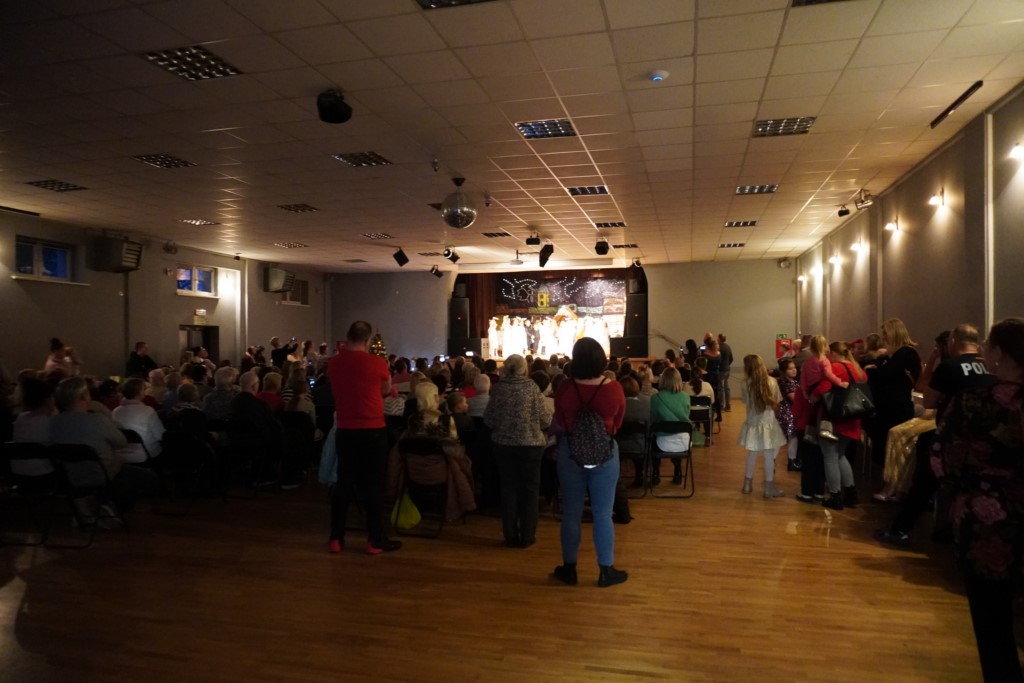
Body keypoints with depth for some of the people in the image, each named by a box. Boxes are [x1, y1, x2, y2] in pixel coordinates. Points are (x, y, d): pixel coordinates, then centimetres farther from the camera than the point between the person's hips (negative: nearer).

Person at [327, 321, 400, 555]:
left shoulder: (334, 363, 1)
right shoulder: (377, 363, -10)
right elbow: (386, 390, 7)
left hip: (345, 430, 4)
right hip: (373, 430, -4)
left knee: (344, 482, 12)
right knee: (373, 484, 3)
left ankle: (336, 538, 16)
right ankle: (375, 540, 9)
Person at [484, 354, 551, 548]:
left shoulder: (498, 388, -5)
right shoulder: (532, 387, -10)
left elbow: (488, 419, -3)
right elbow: (546, 420, -11)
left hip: (504, 444, 2)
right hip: (530, 444, -2)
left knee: (508, 488, 13)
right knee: (530, 489, 12)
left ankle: (511, 535, 17)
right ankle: (527, 536, 15)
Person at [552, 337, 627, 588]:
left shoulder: (564, 388, -13)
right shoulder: (614, 389, -14)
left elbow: (560, 424, 1)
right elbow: (617, 424, 2)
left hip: (570, 452, 1)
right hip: (605, 453, 0)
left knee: (571, 512, 11)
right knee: (603, 514, 9)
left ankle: (569, 569, 22)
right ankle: (606, 571, 18)